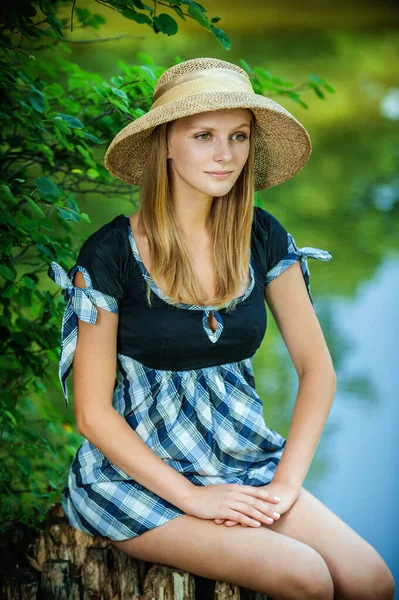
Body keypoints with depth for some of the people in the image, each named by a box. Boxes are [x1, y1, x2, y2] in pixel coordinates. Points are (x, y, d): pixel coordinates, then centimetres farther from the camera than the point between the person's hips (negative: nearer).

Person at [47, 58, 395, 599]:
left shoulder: (262, 238, 1)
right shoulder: (111, 254, -12)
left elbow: (317, 368, 4)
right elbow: (94, 414, -10)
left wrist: (286, 483, -9)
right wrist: (192, 497, -17)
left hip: (243, 465, 5)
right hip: (138, 475, -4)